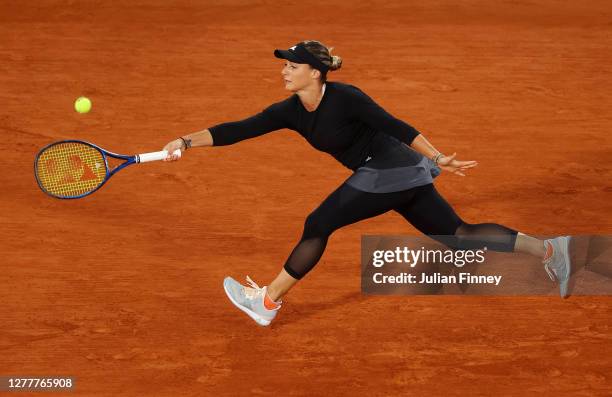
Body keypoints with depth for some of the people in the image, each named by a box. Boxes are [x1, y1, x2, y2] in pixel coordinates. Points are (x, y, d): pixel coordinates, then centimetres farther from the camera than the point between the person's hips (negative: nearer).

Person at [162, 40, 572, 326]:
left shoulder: (345, 97, -18)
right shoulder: (290, 111, 3)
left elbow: (396, 127, -18)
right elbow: (239, 130, -1)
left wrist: (438, 159, -20)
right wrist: (186, 141, -10)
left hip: (392, 172, -8)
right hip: (396, 176, 8)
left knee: (317, 225, -7)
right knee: (458, 234, 9)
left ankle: (266, 302, 3)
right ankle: (549, 248, 11)